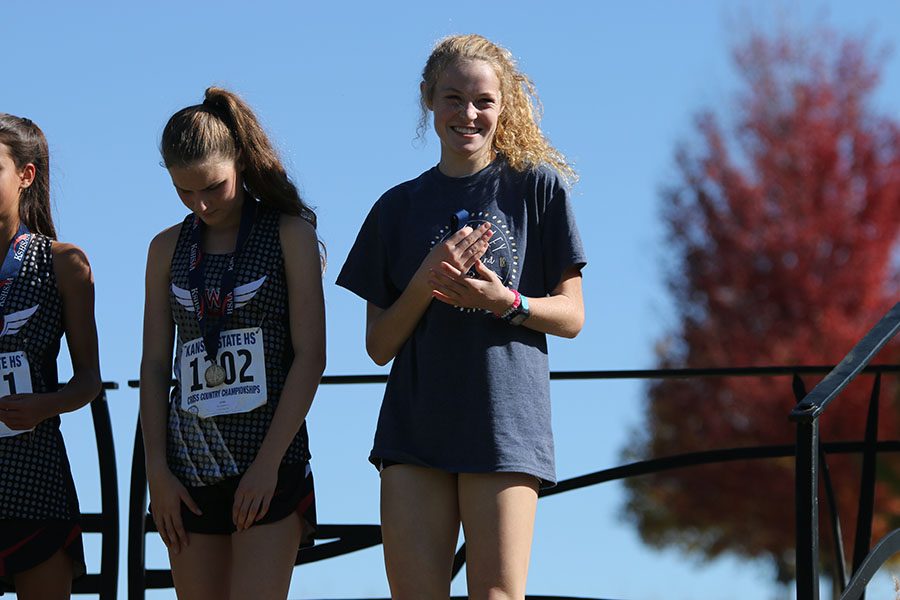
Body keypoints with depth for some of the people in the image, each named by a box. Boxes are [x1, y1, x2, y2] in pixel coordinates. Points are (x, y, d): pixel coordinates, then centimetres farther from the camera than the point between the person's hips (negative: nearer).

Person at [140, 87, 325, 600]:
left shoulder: (289, 234, 2)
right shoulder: (169, 249, 13)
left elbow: (310, 355, -3)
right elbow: (155, 365, 11)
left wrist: (269, 461, -10)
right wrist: (157, 470, 1)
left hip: (270, 461, -4)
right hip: (190, 465, 4)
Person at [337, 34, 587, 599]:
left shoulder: (538, 187, 6)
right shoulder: (400, 207, 13)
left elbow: (571, 316, 6)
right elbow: (379, 345, 10)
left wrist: (506, 302, -14)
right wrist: (425, 284, -8)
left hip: (504, 424, -3)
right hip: (416, 426, 3)